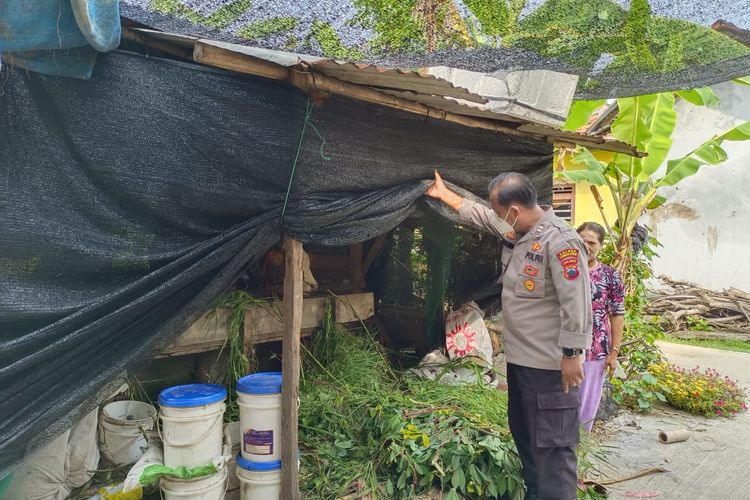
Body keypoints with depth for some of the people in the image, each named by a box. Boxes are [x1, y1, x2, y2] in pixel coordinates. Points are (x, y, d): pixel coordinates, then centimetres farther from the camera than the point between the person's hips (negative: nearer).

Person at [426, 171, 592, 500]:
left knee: (551, 445, -3)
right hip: (519, 357, 10)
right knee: (523, 434, 21)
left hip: (549, 364, -10)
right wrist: (443, 194, 29)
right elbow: (476, 213, 23)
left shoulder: (560, 241, -22)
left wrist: (572, 355, -21)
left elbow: (576, 304, -23)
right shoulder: (514, 229, 6)